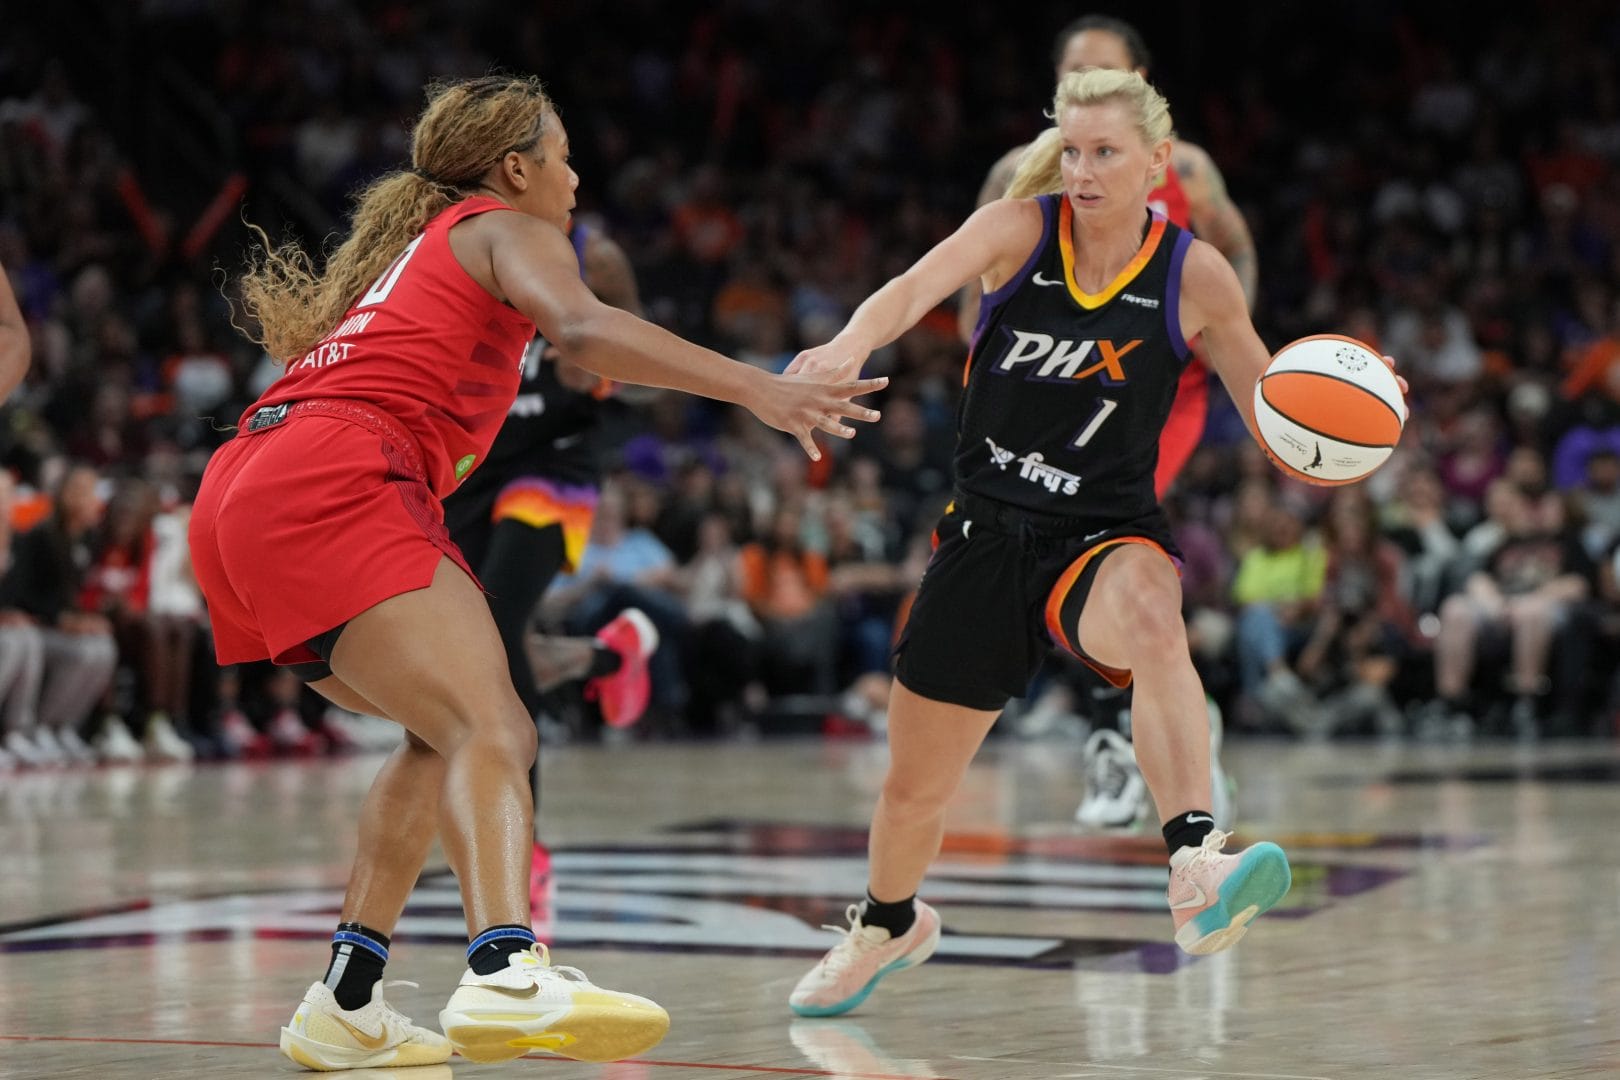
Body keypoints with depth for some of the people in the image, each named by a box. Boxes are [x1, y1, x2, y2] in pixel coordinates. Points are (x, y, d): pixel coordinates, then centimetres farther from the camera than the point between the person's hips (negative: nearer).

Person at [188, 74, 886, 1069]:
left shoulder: (402, 245, 33)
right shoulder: (508, 231, 9)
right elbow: (584, 331, -13)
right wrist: (759, 389, -21)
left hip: (241, 500, 9)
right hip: (334, 487, -9)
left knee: (453, 735, 19)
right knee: (488, 731, -25)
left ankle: (344, 1006, 11)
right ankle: (508, 974, -51)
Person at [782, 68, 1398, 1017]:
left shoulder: (1196, 275, -6)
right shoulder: (1018, 228, -7)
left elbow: (1270, 412, 3)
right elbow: (917, 288, -27)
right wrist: (851, 343, -48)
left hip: (1106, 533, -2)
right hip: (989, 531, 2)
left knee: (1150, 619, -40)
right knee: (915, 786, 14)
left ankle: (1198, 873, -57)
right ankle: (889, 926, 48)